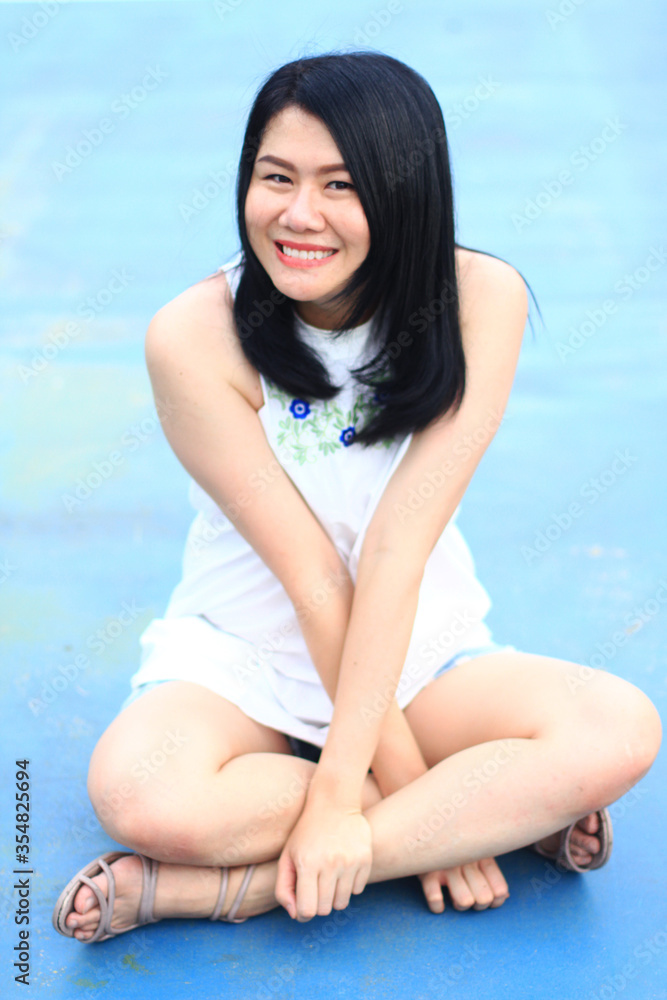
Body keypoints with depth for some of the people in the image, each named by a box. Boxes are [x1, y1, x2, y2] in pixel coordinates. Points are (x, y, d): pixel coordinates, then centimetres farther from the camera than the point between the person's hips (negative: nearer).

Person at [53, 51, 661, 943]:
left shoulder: (480, 299, -15)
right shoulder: (194, 336, -18)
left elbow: (397, 550, -21)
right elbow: (310, 577, -19)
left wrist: (338, 795, -23)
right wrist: (406, 777, -18)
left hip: (423, 657, 2)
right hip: (243, 660, -1)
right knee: (136, 794, -34)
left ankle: (237, 885, -21)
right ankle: (501, 812, -15)